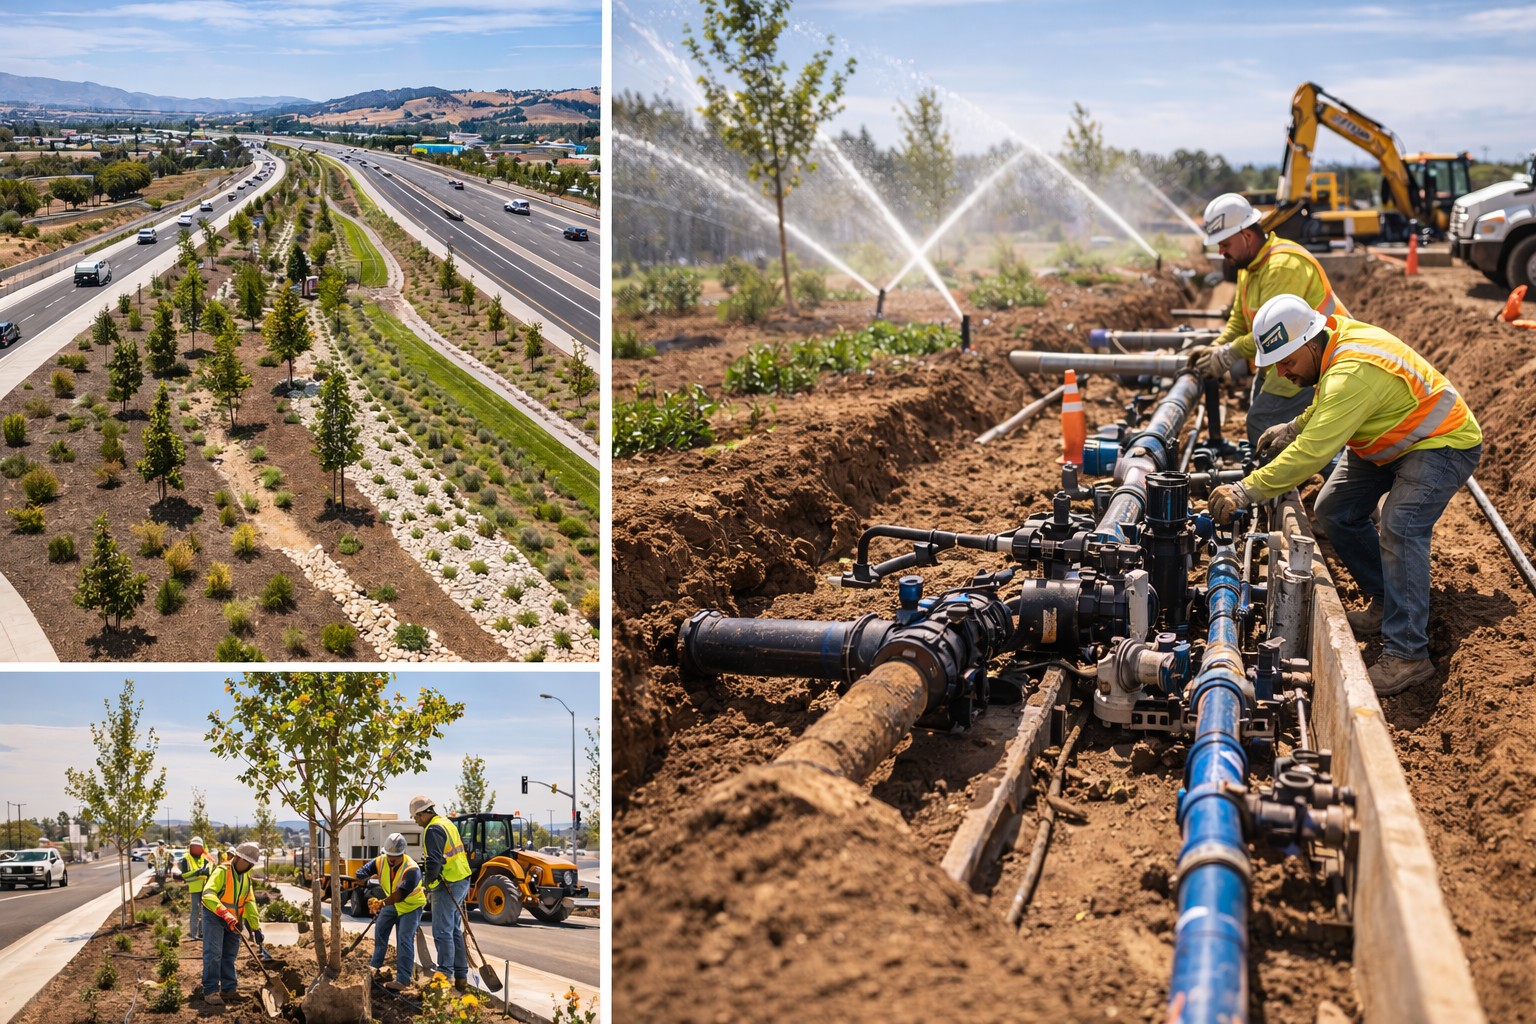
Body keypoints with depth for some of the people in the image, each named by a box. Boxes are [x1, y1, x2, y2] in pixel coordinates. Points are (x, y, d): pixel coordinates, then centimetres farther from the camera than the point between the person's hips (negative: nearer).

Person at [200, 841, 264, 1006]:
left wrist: (256, 928, 8)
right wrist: (224, 913, -39)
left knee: (229, 956, 9)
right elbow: (208, 894, -28)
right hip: (214, 918, -7)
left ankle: (228, 989, 16)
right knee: (213, 954, -13)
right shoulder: (222, 871, -14)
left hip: (233, 921, 7)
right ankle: (210, 991, -10)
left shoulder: (246, 878, 10)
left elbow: (249, 903, 13)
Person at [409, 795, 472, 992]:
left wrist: (429, 883, -9)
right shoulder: (447, 824, 16)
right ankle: (461, 977, 20)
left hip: (448, 885, -10)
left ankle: (445, 975, -4)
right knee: (454, 930, 16)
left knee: (442, 932, -5)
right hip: (462, 881, 10)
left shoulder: (433, 830, -15)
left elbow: (434, 861, -22)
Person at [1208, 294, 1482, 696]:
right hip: (1389, 440, 10)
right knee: (1335, 510, 8)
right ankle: (1386, 604, 21)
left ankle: (1407, 655, -26)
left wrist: (1244, 491, -42)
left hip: (1443, 444, -10)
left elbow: (1313, 452, -42)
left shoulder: (1352, 372, -36)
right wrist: (1294, 427, -3)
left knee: (1400, 529, -27)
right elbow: (1329, 404, 14)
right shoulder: (1335, 339, -7)